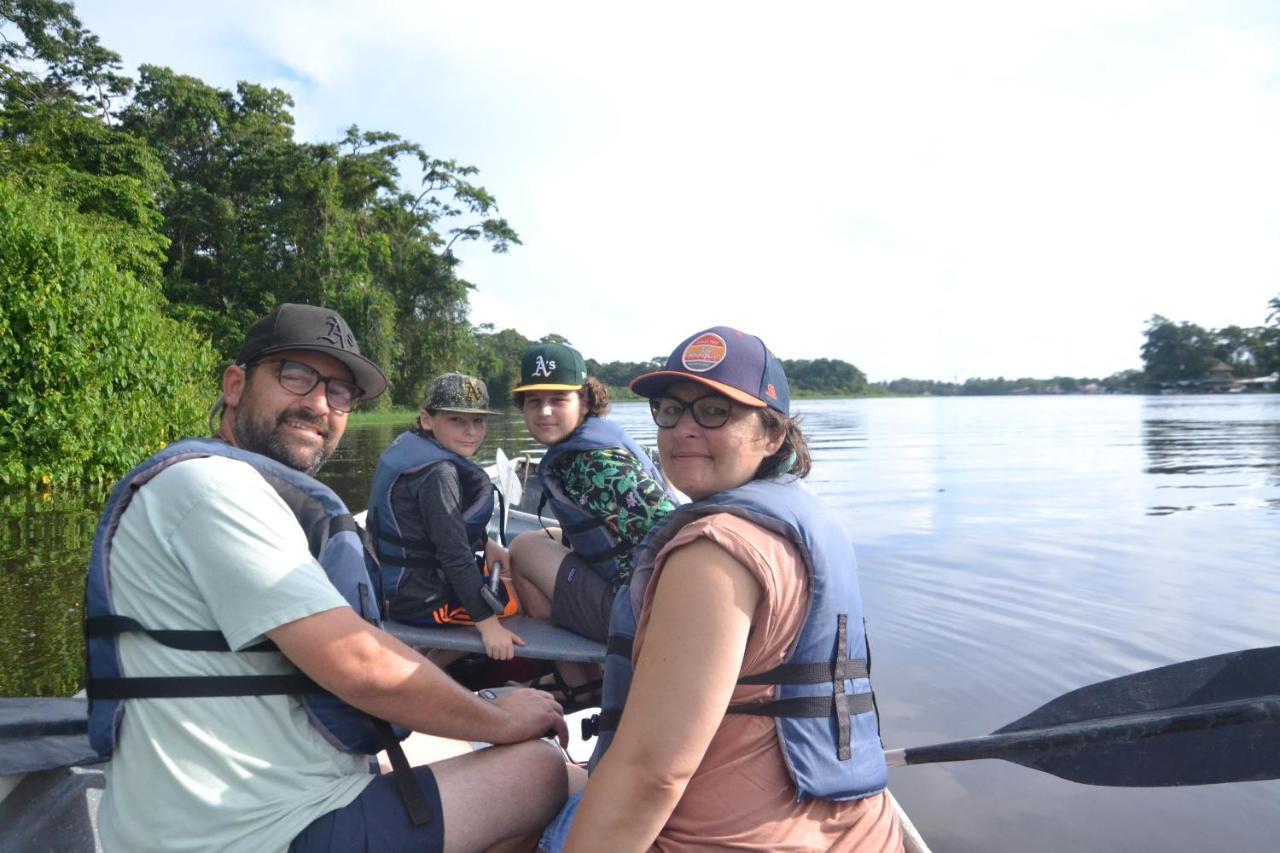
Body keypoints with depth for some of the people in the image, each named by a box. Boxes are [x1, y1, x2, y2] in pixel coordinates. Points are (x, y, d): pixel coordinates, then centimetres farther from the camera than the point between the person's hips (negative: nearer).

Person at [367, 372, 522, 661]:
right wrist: (488, 622, -25)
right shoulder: (438, 473, -25)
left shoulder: (412, 447, 4)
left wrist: (486, 544, 9)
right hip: (422, 599, -10)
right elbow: (454, 554, -27)